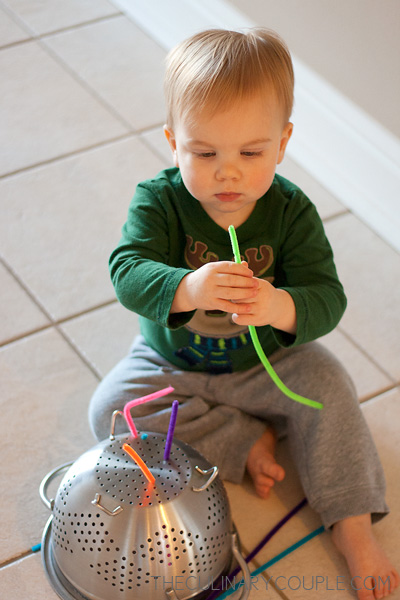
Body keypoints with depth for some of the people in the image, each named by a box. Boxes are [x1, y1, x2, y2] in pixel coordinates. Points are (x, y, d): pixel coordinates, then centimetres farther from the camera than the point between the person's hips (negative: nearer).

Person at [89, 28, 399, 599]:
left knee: (327, 386, -24)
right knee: (111, 408, -20)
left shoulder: (290, 211, -19)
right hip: (172, 362, 1)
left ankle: (353, 529, -12)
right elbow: (128, 270, -35)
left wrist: (282, 307, -51)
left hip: (267, 361, 0)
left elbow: (327, 298, -26)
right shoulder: (160, 200, -21)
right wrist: (186, 289, -58)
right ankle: (247, 442, -12)